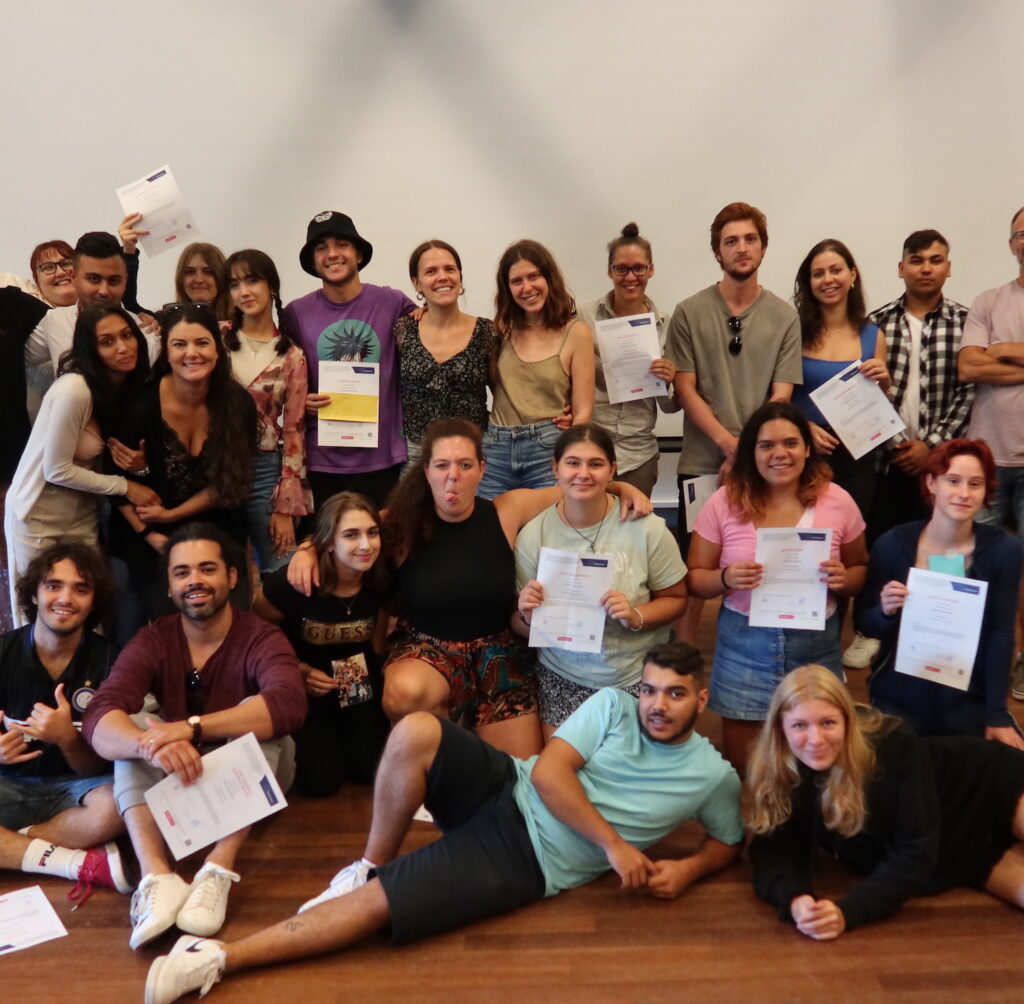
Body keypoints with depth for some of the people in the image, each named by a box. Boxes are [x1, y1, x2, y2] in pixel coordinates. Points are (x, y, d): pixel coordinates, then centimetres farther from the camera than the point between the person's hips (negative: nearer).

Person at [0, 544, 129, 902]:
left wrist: (67, 738, -28)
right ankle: (82, 863, -21)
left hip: (75, 786, -1)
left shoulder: (107, 660, -10)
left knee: (113, 808, -35)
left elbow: (95, 767, -6)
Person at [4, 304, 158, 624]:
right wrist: (125, 487, -17)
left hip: (82, 517, 6)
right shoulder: (74, 389, -26)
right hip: (38, 519, -6)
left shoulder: (131, 387, -4)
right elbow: (57, 470, -22)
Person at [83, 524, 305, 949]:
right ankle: (157, 877, -39)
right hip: (178, 782, 3)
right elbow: (98, 719, -25)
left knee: (260, 714, -30)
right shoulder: (152, 641, -7)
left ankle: (218, 872, -39)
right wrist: (152, 745, -48)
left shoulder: (261, 638, -15)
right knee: (132, 728, -23)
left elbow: (289, 703, -37)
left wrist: (191, 728, -47)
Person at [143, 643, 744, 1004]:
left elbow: (730, 841, 17)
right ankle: (370, 864, -5)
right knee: (414, 733, -29)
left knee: (373, 901, -20)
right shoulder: (614, 706, 3)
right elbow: (549, 771, -7)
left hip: (526, 862, -2)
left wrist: (688, 869, -6)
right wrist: (612, 843, -15)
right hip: (506, 790, 2)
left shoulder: (715, 777, 3)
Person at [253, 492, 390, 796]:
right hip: (302, 691, -3)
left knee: (374, 771, -10)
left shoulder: (380, 582, -13)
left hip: (358, 690, 3)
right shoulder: (293, 583, -25)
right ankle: (304, 745, 19)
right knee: (322, 780, -15)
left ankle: (342, 738, 21)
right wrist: (296, 670, -16)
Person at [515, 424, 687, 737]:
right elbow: (522, 627, 1)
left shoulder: (647, 528, -11)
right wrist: (528, 616, -23)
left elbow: (676, 599, -1)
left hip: (639, 678, 0)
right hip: (562, 679, 1)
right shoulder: (533, 535, -7)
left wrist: (637, 617, -20)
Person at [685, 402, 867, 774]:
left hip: (816, 644, 1)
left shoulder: (837, 501, -1)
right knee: (743, 767, 10)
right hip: (744, 644, -1)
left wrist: (845, 579, -13)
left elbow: (861, 570, 10)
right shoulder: (725, 502, -4)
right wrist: (726, 579, -21)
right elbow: (694, 580, 1)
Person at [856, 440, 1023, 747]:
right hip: (898, 701, 0)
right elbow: (865, 625, -3)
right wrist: (885, 611, -25)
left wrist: (997, 716, -9)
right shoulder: (892, 544, -12)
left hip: (970, 702, 1)